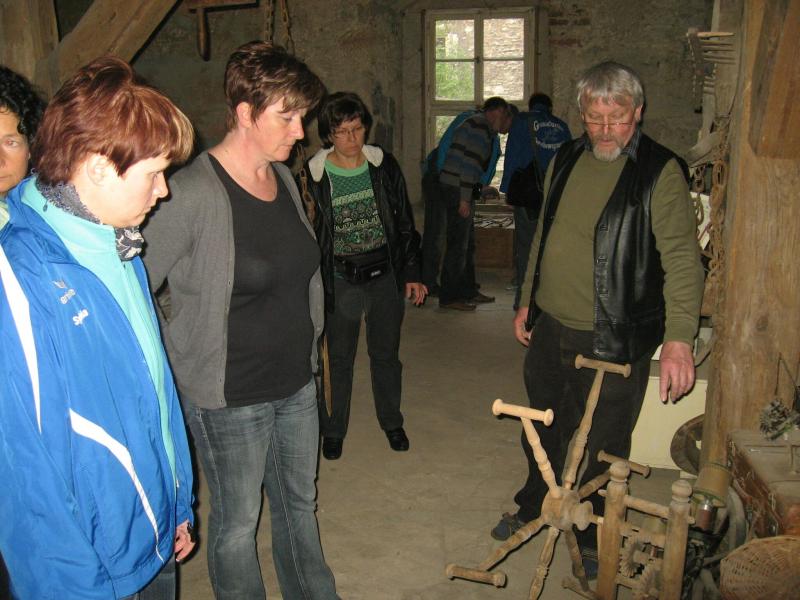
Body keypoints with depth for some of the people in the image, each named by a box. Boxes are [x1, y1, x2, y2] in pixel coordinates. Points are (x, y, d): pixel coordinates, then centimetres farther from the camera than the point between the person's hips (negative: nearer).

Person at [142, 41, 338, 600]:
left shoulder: (283, 177, 3)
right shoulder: (191, 193, -21)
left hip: (297, 383, 7)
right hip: (229, 397, -7)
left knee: (299, 502, 23)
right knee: (238, 522, 12)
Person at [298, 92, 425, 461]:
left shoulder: (384, 166, -1)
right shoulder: (314, 176, -9)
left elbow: (405, 223, 6)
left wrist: (411, 274, 5)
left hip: (386, 277, 2)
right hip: (340, 281, -2)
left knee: (386, 354, 17)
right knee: (338, 358, 11)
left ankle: (391, 421, 37)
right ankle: (333, 430, 31)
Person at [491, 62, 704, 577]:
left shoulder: (661, 172, -13)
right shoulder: (567, 160, 6)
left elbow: (682, 256, -19)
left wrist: (679, 337, -30)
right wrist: (527, 300, 17)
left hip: (614, 340, -5)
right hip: (550, 328, 6)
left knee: (601, 447, 10)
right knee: (545, 430, 23)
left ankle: (594, 538, 34)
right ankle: (534, 507, 47)